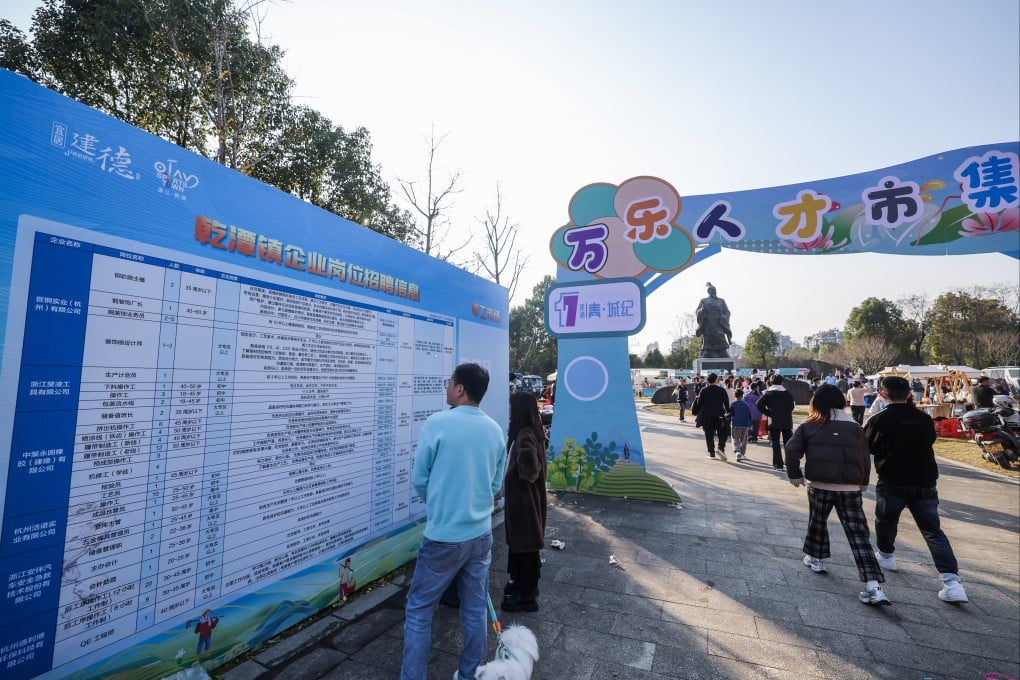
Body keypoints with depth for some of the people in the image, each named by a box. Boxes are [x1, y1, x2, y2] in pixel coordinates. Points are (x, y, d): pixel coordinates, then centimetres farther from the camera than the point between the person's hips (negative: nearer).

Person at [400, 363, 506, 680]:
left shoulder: (437, 423, -16)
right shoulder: (495, 430, 0)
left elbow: (419, 479, -5)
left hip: (444, 537, -5)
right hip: (481, 534, 5)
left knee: (419, 610, 13)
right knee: (476, 611, 18)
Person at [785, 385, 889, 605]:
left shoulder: (810, 426, 0)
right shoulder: (854, 427, 6)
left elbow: (792, 450, -5)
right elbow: (865, 458, 12)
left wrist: (794, 474, 8)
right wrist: (863, 482, 27)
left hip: (820, 485, -1)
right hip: (850, 488, 2)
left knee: (817, 522, 22)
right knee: (859, 534, 1)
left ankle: (814, 558, 36)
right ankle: (873, 587, -3)